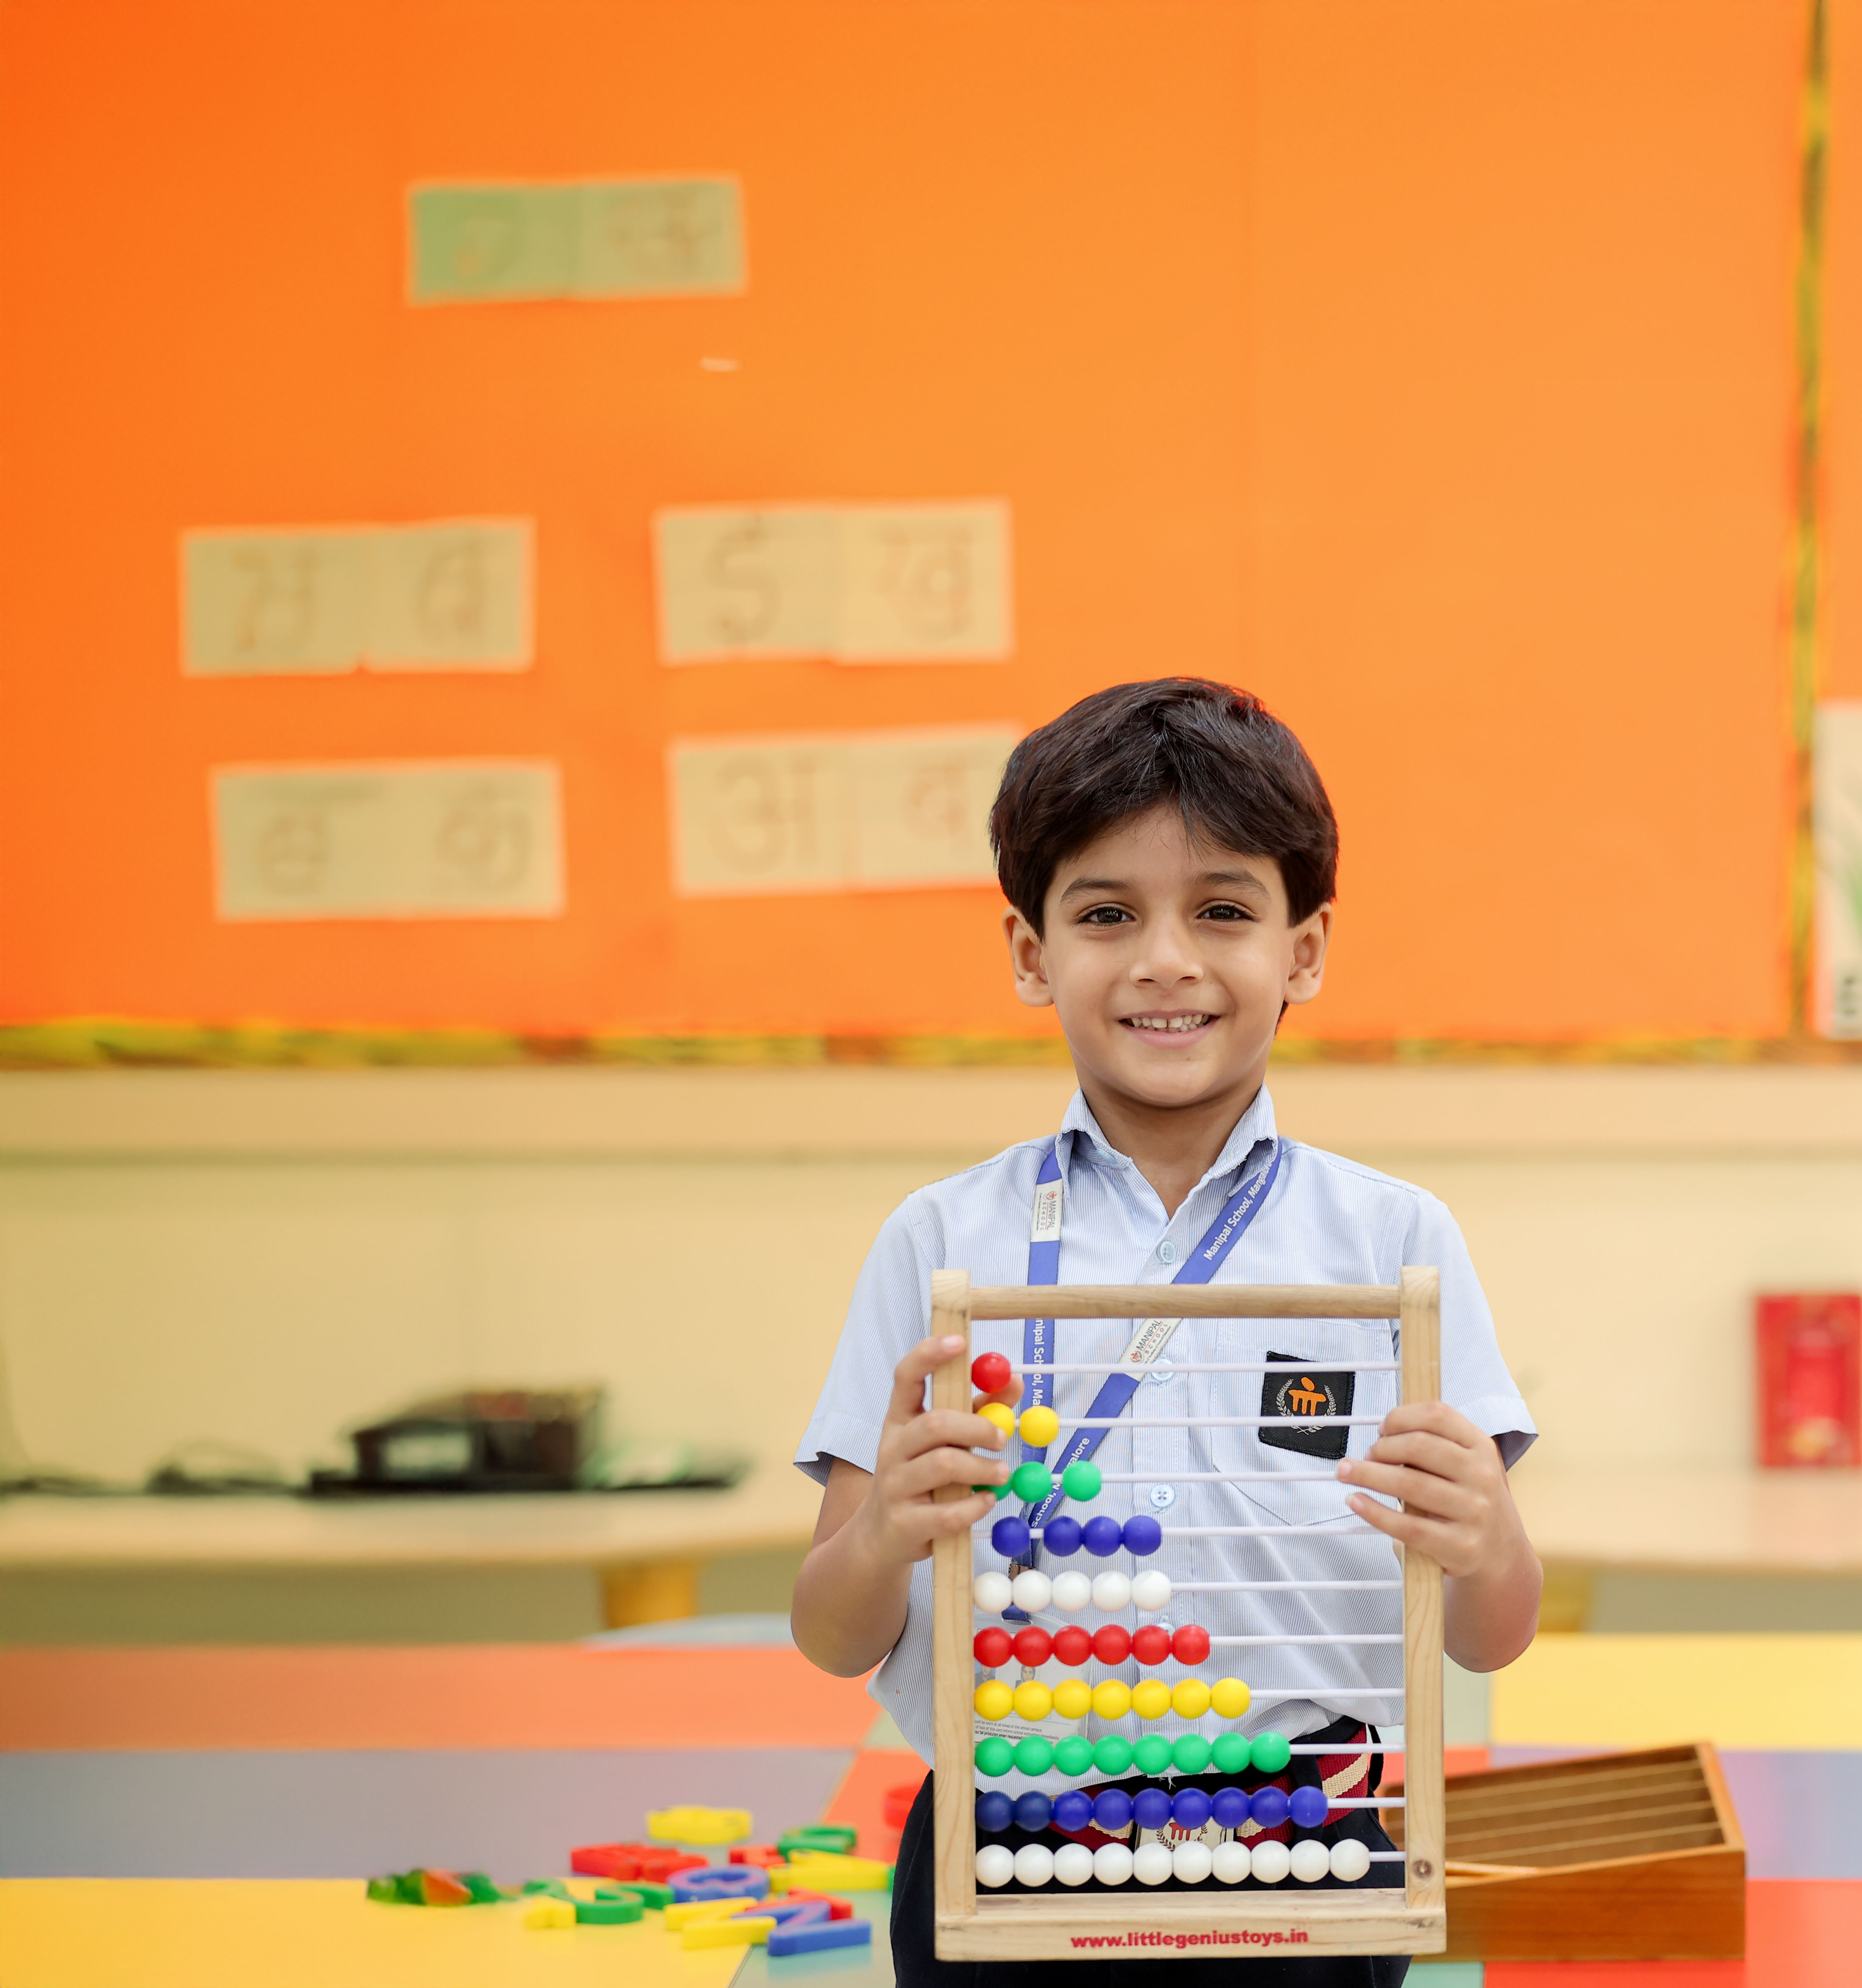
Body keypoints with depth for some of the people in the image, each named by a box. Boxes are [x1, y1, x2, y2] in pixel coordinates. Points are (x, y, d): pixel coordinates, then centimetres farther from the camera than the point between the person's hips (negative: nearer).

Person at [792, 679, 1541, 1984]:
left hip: (1298, 1864, 0)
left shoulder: (1392, 1240, 1)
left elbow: (1492, 1642, 1)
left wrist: (1483, 1549, -21)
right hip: (1003, 1870, 0)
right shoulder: (943, 1241, 1)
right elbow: (835, 1642, 1)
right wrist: (882, 1541, -20)